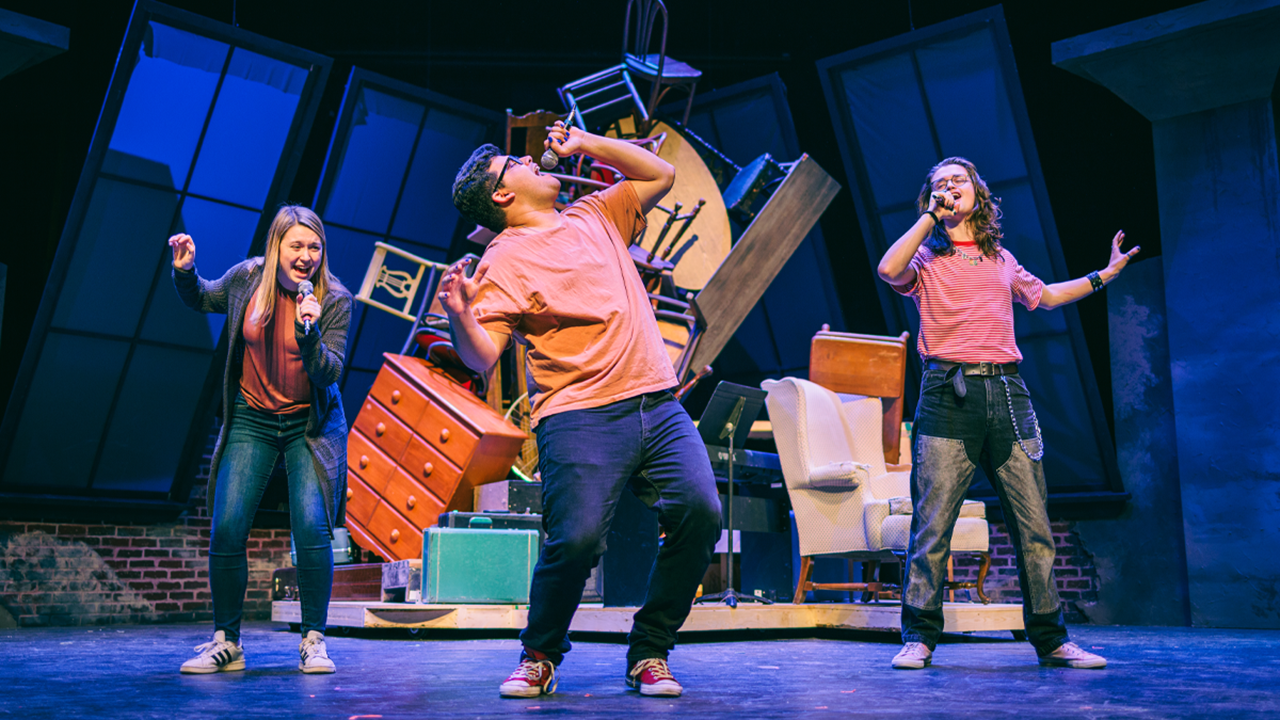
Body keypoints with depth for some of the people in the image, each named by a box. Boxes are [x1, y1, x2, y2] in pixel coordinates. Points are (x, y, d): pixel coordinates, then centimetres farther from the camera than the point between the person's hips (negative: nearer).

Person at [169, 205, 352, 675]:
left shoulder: (334, 299, -11)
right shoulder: (247, 278, -4)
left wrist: (309, 333, -32)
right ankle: (225, 642, 10)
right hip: (250, 420, 2)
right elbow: (200, 300, 17)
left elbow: (330, 374, -16)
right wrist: (185, 271, -3)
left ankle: (313, 641, -2)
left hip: (310, 424, -2)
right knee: (226, 529, -6)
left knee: (311, 527, -16)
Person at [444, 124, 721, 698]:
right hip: (580, 417, -5)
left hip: (658, 405, 5)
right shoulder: (505, 262, 3)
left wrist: (585, 144, 24)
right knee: (577, 538, -21)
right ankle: (538, 658, 8)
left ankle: (648, 655, 3)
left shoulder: (595, 217, 22)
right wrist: (460, 317, -27)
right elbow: (482, 357, -6)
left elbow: (660, 175, 31)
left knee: (700, 512, -14)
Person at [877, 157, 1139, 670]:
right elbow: (888, 270, -13)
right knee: (932, 523, -7)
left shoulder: (1000, 259, 22)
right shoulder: (927, 258, 10)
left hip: (1007, 391, 4)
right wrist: (932, 216, -3)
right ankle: (919, 638, 2)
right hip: (950, 394, -4)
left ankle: (1050, 638, 13)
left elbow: (1043, 296, 38)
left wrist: (1103, 276, 39)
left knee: (1033, 524, 3)